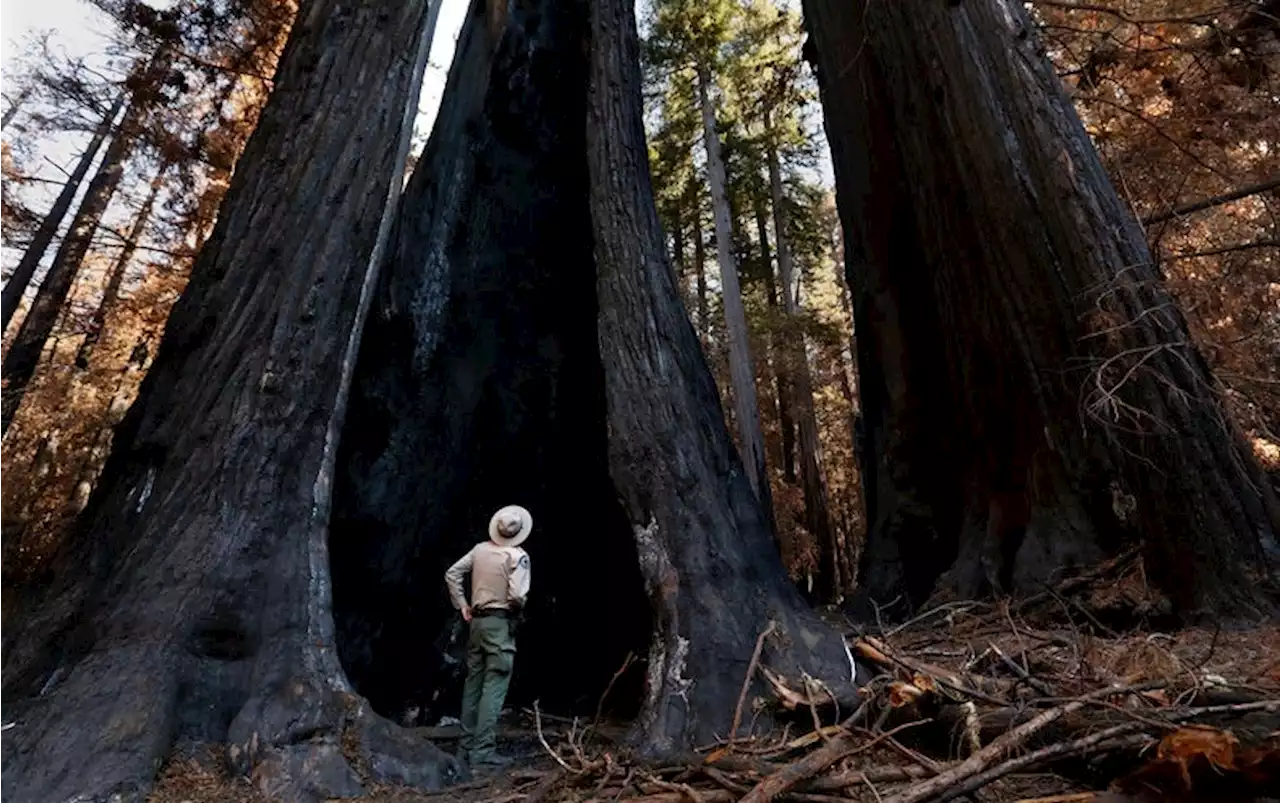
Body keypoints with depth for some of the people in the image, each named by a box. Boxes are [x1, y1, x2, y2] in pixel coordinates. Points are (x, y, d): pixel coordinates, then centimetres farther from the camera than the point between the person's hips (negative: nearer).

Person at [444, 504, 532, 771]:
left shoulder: (480, 549, 4)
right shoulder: (518, 556, -13)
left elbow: (452, 574, 8)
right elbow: (517, 596, -20)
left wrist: (462, 606, 13)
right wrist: (517, 609, 2)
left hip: (477, 621, 6)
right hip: (500, 623, -6)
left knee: (473, 684, 15)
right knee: (494, 688, -1)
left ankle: (468, 746, 24)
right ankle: (483, 752, 0)